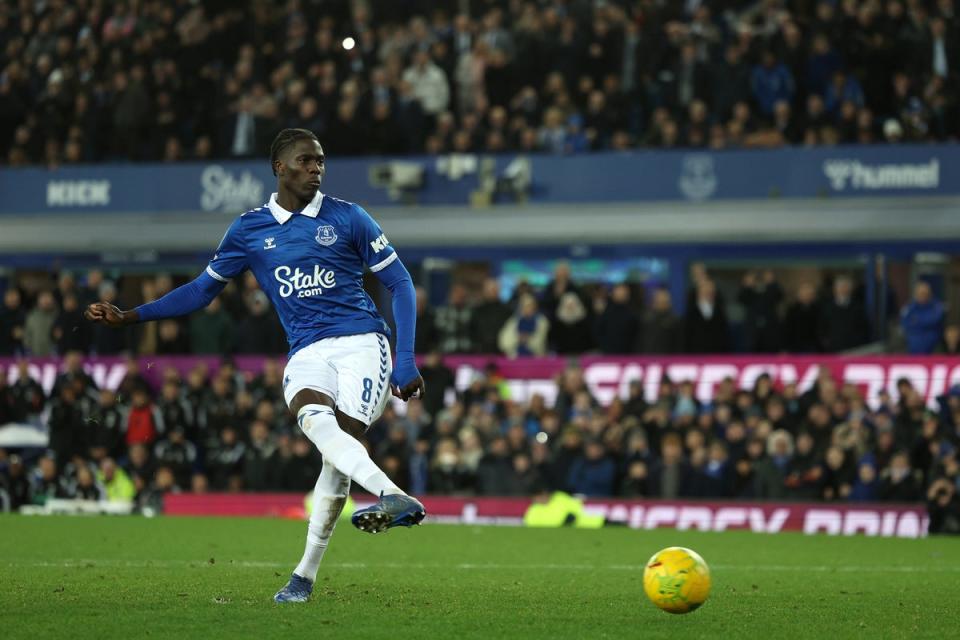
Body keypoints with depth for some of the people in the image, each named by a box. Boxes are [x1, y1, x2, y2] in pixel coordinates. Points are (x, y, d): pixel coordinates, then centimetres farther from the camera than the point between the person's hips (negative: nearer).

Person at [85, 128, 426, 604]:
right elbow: (203, 289, 19)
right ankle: (396, 499, -41)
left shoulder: (347, 218, 4)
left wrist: (405, 361, -1)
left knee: (338, 448, -19)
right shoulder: (249, 230, 10)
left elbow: (400, 284, 8)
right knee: (314, 421, -31)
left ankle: (306, 574, -17)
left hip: (361, 343, -1)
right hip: (307, 354, 1)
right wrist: (130, 316, 12)